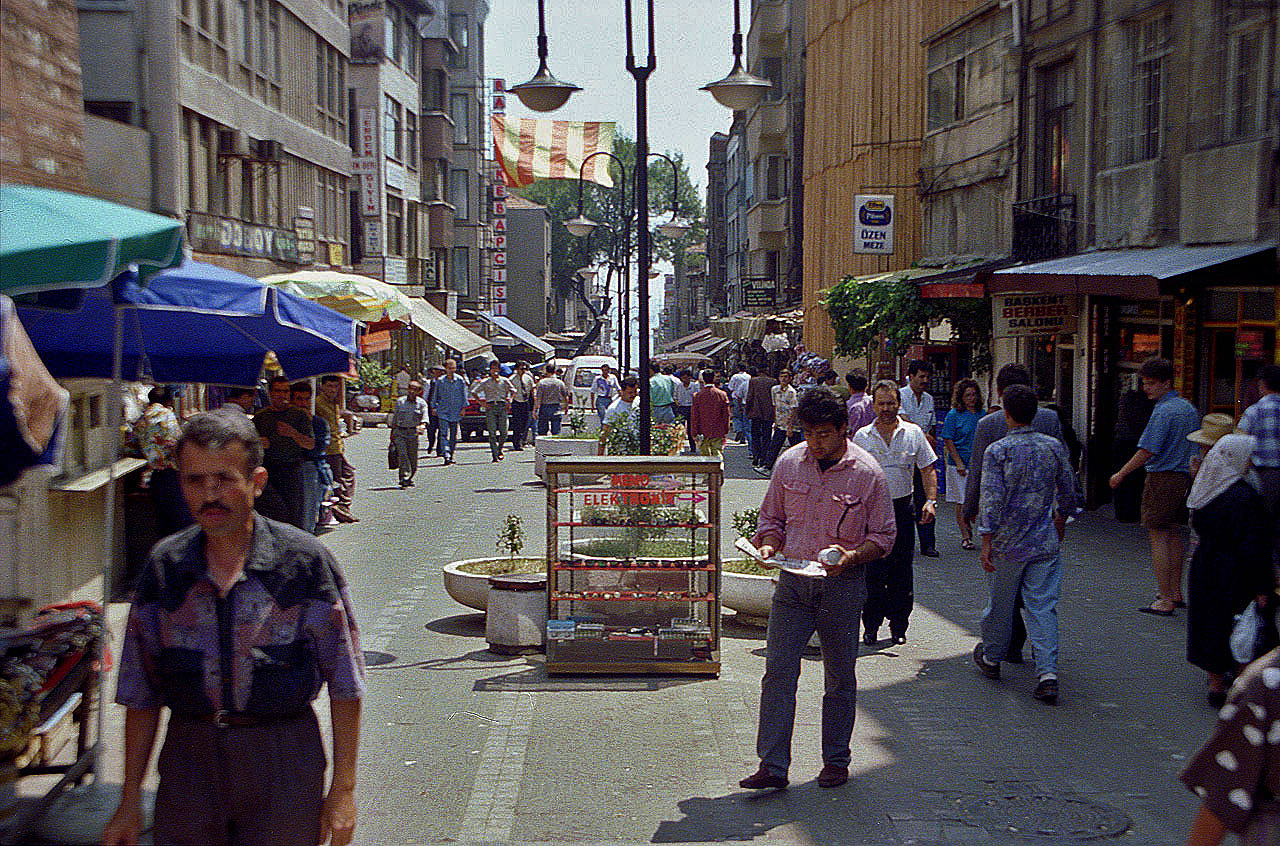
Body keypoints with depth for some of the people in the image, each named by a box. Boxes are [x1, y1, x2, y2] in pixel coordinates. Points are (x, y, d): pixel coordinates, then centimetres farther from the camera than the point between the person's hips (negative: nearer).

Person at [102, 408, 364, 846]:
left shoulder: (305, 560, -8)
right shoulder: (164, 565, 1)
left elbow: (344, 684, -4)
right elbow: (141, 692, 8)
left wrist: (343, 789, -4)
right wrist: (130, 801, 7)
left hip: (284, 762, -2)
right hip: (189, 757, 3)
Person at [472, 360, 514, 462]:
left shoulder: (504, 381, 10)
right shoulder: (485, 381, 4)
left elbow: (512, 390, 26)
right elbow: (474, 392, 7)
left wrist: (509, 400, 11)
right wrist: (481, 403, -1)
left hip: (502, 407, 2)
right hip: (490, 407, -2)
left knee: (504, 432, -1)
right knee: (492, 433, -6)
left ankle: (499, 450, 24)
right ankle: (495, 455, -4)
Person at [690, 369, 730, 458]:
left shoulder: (697, 396, -6)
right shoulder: (722, 394, -4)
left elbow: (694, 416, -3)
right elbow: (726, 415, 1)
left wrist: (694, 434, 4)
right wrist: (725, 431, 12)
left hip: (703, 433, 0)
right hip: (718, 433, 0)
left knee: (704, 457, 8)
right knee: (718, 454, 1)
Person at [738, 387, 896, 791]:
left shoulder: (867, 472, -6)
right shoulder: (788, 463, 2)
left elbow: (883, 535, -1)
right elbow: (772, 518, 13)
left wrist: (851, 556, -18)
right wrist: (769, 545, -8)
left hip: (843, 584, -2)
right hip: (793, 581, 2)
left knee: (839, 677, 9)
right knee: (778, 670, -4)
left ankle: (836, 761, 25)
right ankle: (773, 765, 1)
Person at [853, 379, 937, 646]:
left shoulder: (913, 433, 3)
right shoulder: (862, 436, 3)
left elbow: (928, 469, 6)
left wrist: (930, 501, -6)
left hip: (903, 507, 1)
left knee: (901, 570, 5)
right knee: (873, 571, -1)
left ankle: (898, 625, 16)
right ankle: (871, 626, 9)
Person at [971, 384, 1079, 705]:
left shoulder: (997, 451, -10)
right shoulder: (1054, 446, 1)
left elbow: (991, 499, -15)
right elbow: (1068, 492, 10)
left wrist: (987, 542, -10)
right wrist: (1060, 522, 27)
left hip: (1009, 543, -2)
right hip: (1045, 542, 2)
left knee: (1001, 603, 14)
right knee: (1043, 607, 3)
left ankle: (991, 658, 33)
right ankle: (1048, 672, -8)